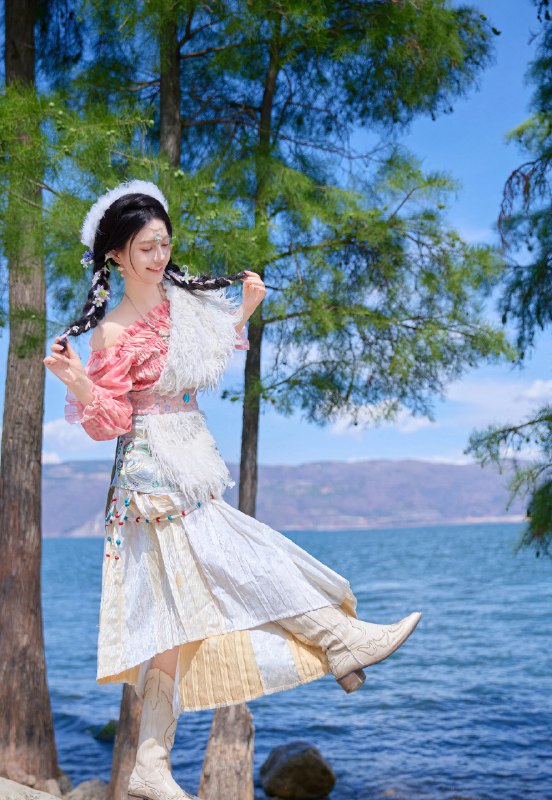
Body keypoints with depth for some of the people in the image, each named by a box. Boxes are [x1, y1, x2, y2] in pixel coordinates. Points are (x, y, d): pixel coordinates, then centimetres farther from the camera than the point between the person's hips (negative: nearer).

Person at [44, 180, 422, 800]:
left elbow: (205, 358, 27)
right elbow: (110, 421, -12)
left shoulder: (182, 301, 9)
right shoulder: (111, 332, -11)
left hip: (191, 474, 7)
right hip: (154, 475, -7)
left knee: (179, 615, 6)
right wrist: (76, 382, -29)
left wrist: (245, 309, 21)